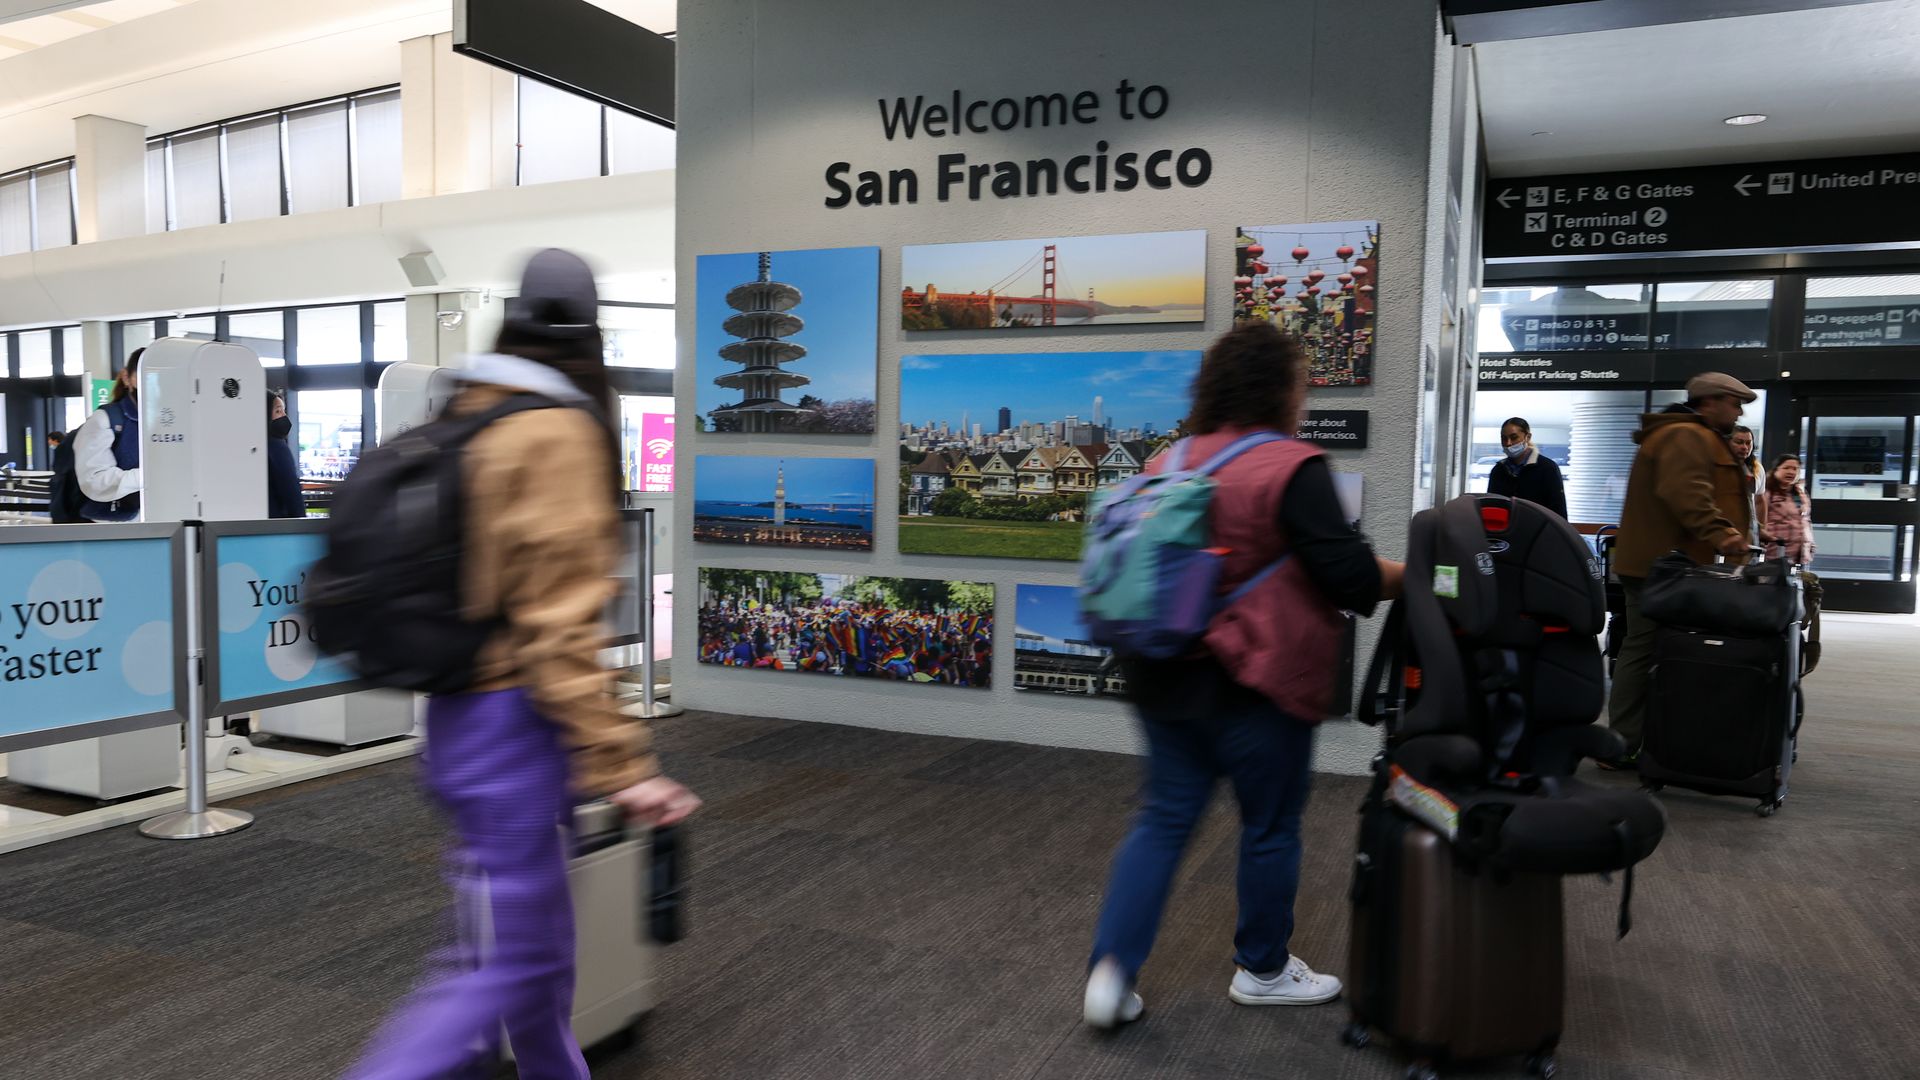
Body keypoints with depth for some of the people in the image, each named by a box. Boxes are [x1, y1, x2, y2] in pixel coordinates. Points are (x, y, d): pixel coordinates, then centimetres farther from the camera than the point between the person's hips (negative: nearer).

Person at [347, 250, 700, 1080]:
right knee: (505, 966, 0)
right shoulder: (558, 435, -16)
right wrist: (621, 766, -20)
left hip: (455, 715, 9)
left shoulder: (464, 421, 11)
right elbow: (559, 623, -21)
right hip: (513, 727, -9)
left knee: (539, 947, 21)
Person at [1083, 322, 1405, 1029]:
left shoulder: (1171, 463, 7)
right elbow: (1350, 574, -17)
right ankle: (1262, 970, 30)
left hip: (1165, 674, 6)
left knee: (1163, 818, 13)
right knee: (1270, 826, 13)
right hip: (1257, 682, -6)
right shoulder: (1292, 468, -15)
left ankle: (1111, 968, 8)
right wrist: (1413, 575, 1)